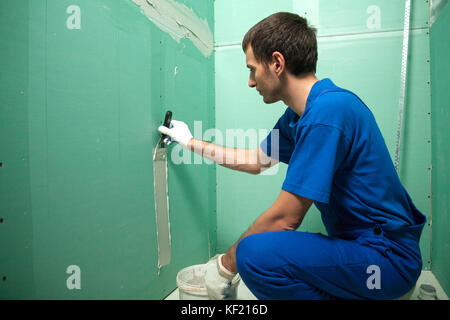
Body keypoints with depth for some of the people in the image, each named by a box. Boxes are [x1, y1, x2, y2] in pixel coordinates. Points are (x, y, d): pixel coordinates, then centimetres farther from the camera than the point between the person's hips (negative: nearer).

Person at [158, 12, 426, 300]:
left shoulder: (326, 111, -25)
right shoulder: (296, 116, 6)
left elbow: (285, 218, -24)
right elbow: (256, 161, 19)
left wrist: (227, 265, -9)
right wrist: (192, 143, 27)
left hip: (389, 256, -9)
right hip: (360, 244, 9)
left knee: (255, 252, -28)